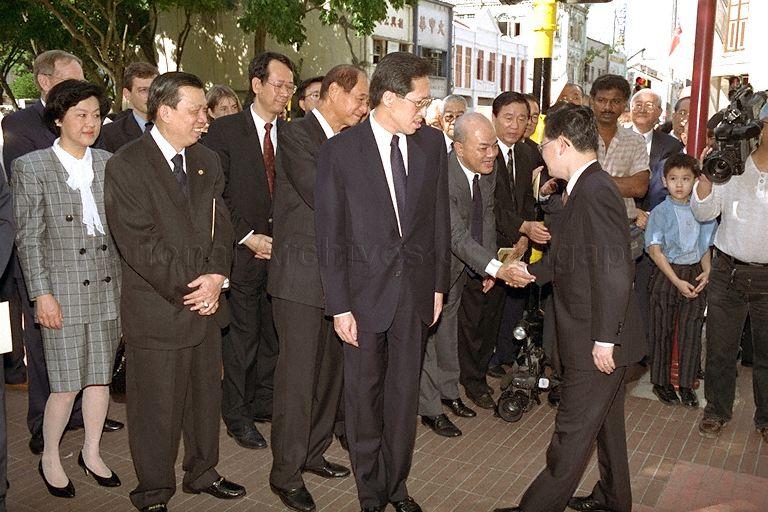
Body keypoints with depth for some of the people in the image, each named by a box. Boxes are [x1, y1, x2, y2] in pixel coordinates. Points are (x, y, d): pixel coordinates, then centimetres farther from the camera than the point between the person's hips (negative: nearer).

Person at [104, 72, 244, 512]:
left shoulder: (208, 162, 10)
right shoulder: (126, 166, -11)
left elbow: (221, 226, 8)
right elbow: (139, 243, -15)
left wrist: (216, 276, -9)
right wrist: (187, 289, -16)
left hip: (206, 300, 6)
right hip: (156, 307, -6)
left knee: (206, 394, 17)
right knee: (157, 406, 6)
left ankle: (203, 472, 38)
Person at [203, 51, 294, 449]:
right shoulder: (224, 130, -3)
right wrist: (249, 237, -12)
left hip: (282, 251, 4)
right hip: (242, 252, -4)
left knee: (274, 332, 11)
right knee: (242, 335, 3)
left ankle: (263, 402, 29)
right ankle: (236, 414, 18)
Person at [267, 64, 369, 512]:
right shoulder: (297, 135, -10)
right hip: (301, 276, -8)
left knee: (330, 370, 15)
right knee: (298, 376, -1)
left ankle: (314, 452, 32)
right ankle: (286, 473, 14)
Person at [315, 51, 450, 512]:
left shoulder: (432, 143, 1)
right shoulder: (341, 150, -9)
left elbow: (440, 219, 8)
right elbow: (330, 235, -7)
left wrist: (439, 284, 8)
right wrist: (339, 306, -9)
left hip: (416, 286, 3)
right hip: (366, 288, -3)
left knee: (405, 392, 13)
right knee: (364, 393, 11)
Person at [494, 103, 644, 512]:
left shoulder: (594, 191, -23)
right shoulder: (586, 188, 7)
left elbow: (613, 270, -27)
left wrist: (604, 339, -24)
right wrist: (533, 272, 22)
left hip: (596, 344, -10)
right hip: (603, 338, 10)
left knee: (572, 432, 3)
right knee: (605, 419, 23)